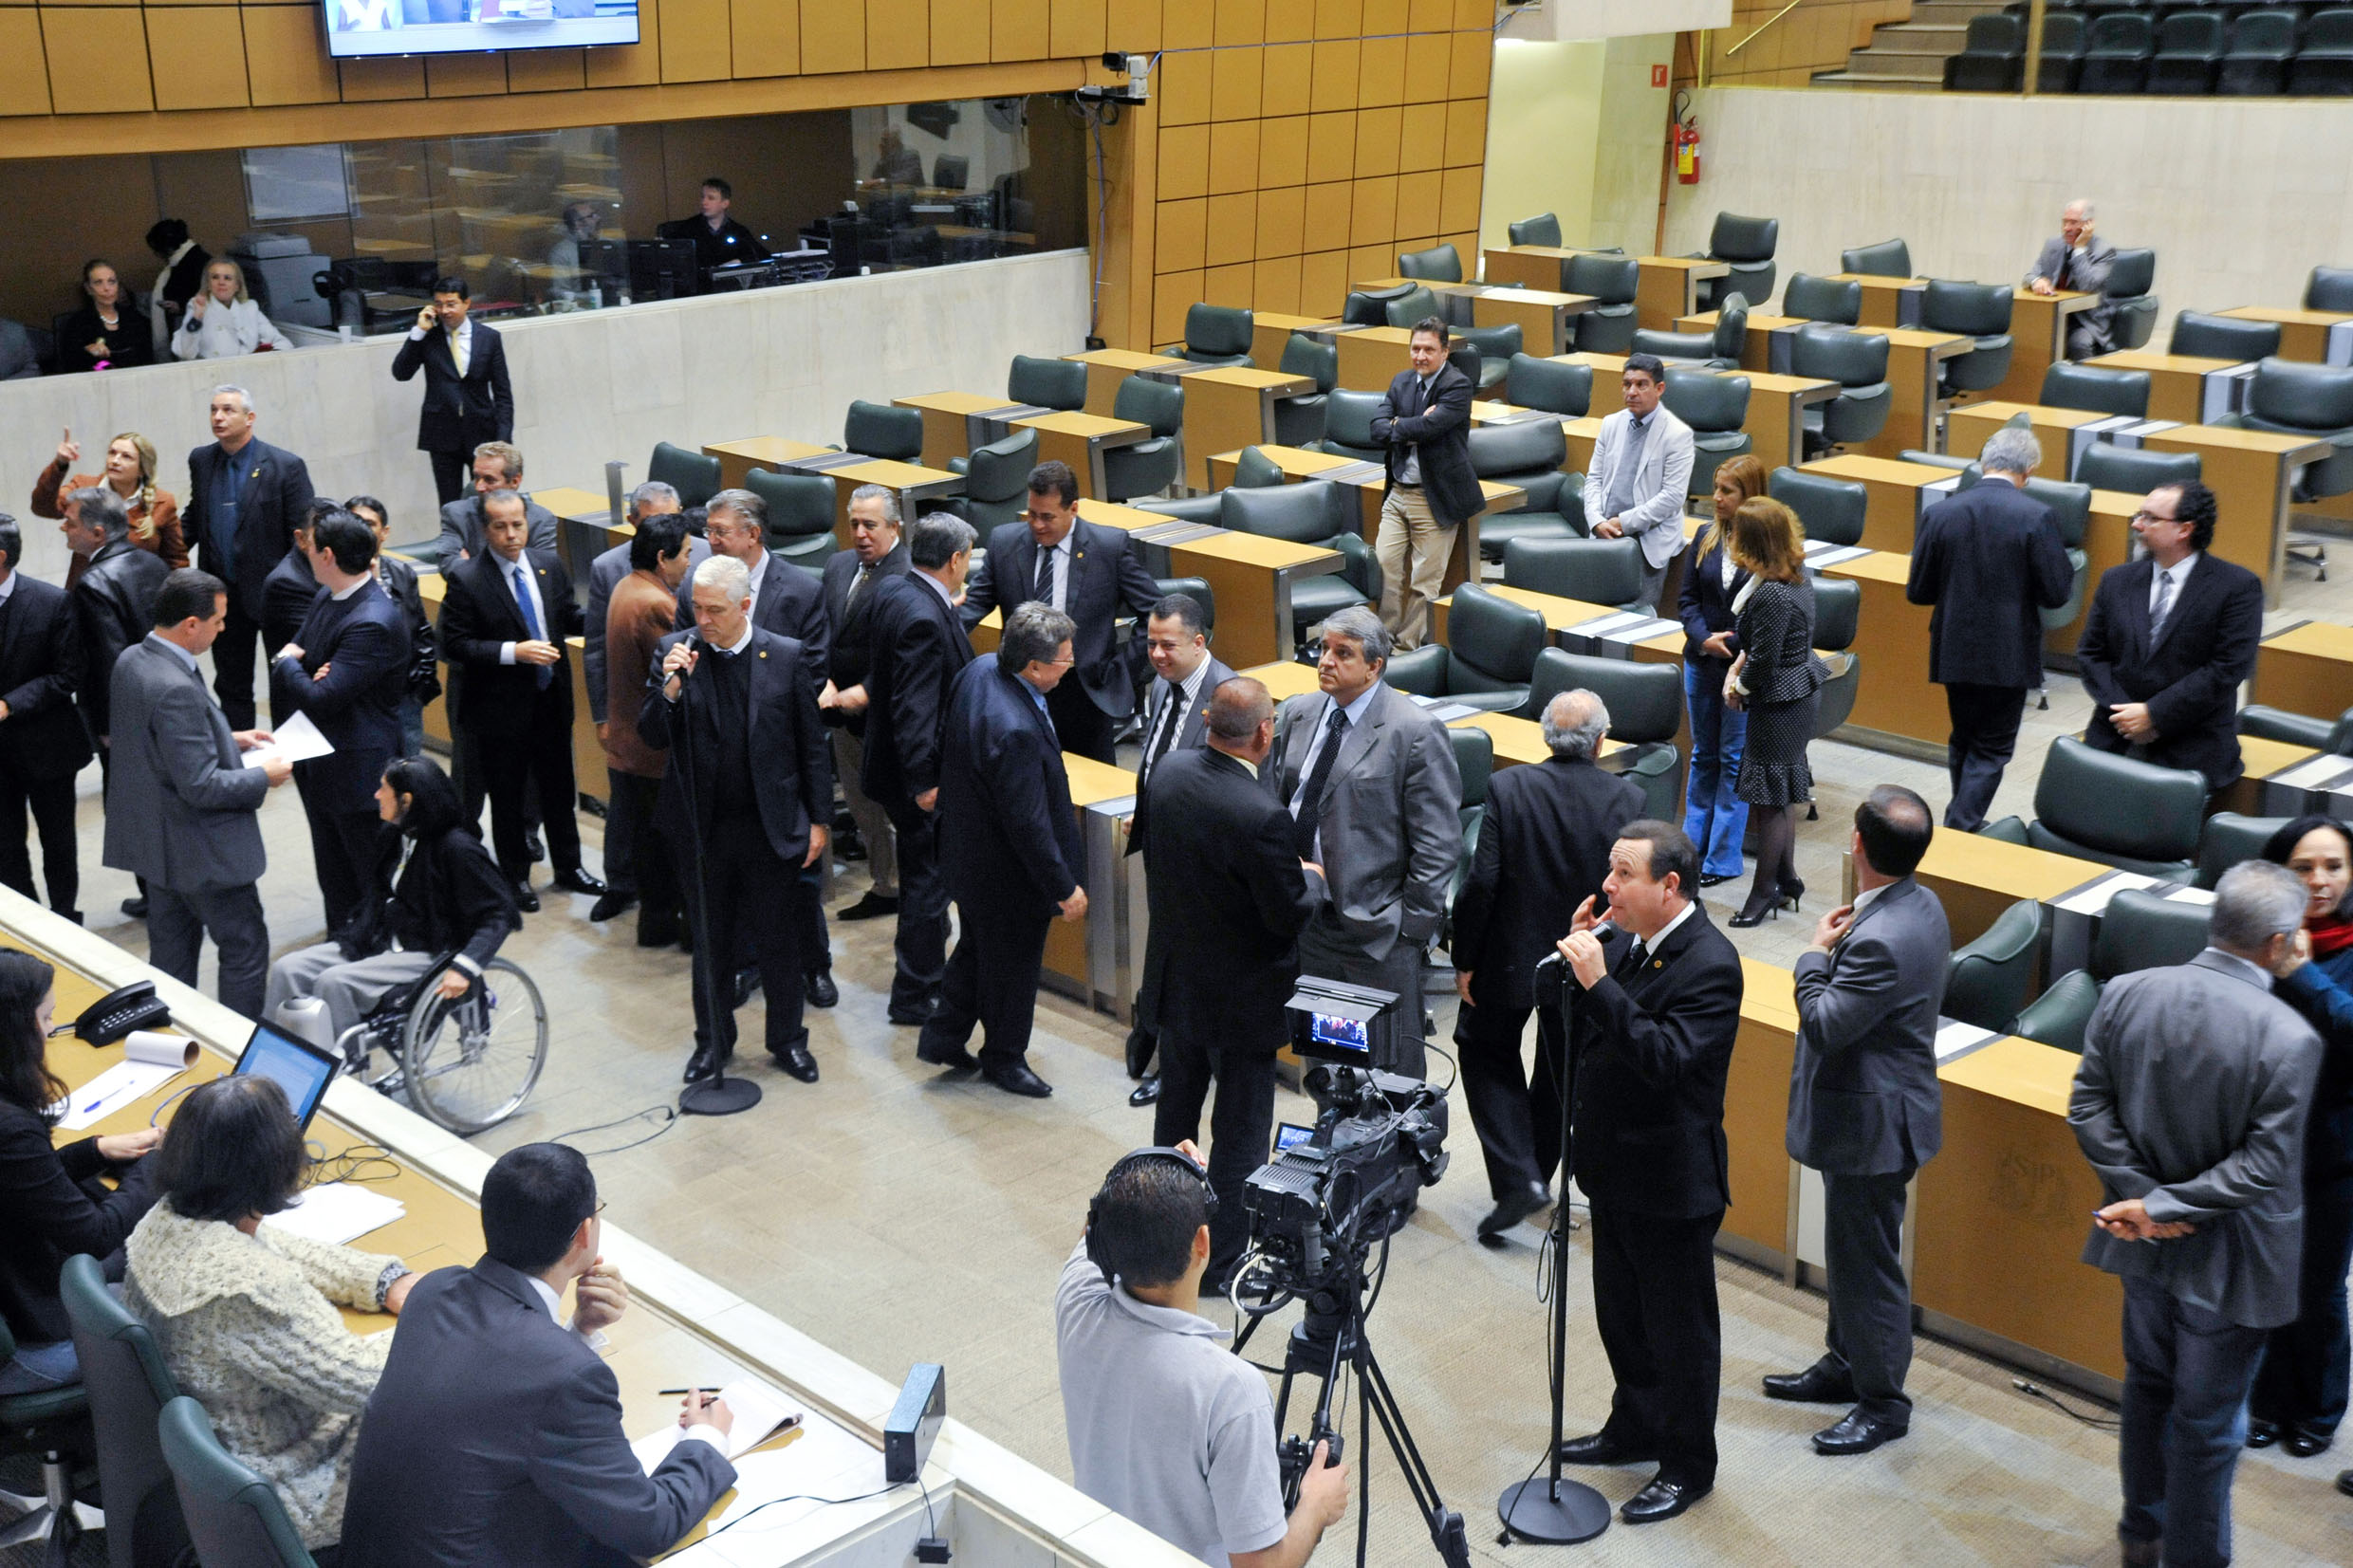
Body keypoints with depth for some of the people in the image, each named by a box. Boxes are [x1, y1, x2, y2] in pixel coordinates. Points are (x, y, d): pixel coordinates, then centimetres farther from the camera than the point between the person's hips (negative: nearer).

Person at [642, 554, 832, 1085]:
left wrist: (819, 820, 0)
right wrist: (670, 687, -24)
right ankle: (713, 1039, 32)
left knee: (779, 939, 10)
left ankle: (787, 1039, 28)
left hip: (772, 824, -1)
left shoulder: (789, 656, -6)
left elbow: (813, 745, 0)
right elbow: (652, 737, -7)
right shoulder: (674, 651, -5)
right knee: (710, 938, 15)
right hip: (703, 826, 1)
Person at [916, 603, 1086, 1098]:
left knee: (977, 946, 27)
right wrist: (1065, 887, -19)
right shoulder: (1016, 731, -38)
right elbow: (1027, 824, -30)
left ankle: (942, 1038, 40)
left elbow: (947, 748, 9)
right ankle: (1004, 1057, 34)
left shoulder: (980, 669, -9)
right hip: (1007, 872, -9)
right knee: (1013, 962, 14)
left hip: (969, 848, 9)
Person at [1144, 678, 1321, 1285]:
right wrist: (1312, 878, 0)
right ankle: (1224, 1258, 22)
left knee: (1177, 1106, 26)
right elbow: (1289, 914, -22)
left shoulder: (1167, 771, -9)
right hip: (1239, 995, -7)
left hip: (1173, 979, 7)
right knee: (1241, 1131, 10)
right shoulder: (1262, 816, -31)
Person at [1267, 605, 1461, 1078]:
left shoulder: (1416, 733, -13)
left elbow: (1438, 843, -12)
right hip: (1304, 919, 6)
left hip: (1376, 931, -6)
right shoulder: (1296, 715, 6)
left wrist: (1413, 924, -13)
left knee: (1391, 1067, 5)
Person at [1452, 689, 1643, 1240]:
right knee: (1560, 1070, 22)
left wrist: (1465, 960, -6)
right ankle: (1536, 1176, 37)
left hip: (1511, 958, -2)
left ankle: (1518, 1180, 4)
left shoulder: (1508, 788, -17)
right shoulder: (1629, 799, -12)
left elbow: (1481, 883, -17)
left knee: (1487, 1052, 18)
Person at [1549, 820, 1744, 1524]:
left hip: (1672, 1183, -8)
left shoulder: (1709, 964, -23)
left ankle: (1688, 1466, 25)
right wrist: (1574, 959, -10)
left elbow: (1666, 1058, -33)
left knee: (1680, 1330, 8)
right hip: (1616, 1169, 8)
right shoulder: (1628, 940, 2)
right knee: (1620, 1313, 23)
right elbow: (1578, 1030, 6)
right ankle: (1635, 1428, 42)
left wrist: (1598, 982, -36)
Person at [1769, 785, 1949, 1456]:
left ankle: (1883, 1401, 20)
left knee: (1868, 1259, 5)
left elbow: (1825, 1026, -25)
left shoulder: (1881, 940, -32)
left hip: (1870, 1123, -11)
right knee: (1851, 1249, 24)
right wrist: (1836, 950, 1)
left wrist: (1816, 954, -16)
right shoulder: (1919, 905, 1)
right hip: (1870, 1112, 11)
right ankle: (1846, 1363, 41)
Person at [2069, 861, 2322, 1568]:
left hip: (2147, 1242, 6)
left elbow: (2088, 1107, -7)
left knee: (2148, 1384, 25)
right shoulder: (2289, 1038, -25)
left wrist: (2144, 1194, -10)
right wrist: (2160, 1207, -19)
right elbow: (2262, 1165, -24)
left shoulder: (2126, 993, -10)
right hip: (2226, 1257, -5)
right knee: (2208, 1422, 12)